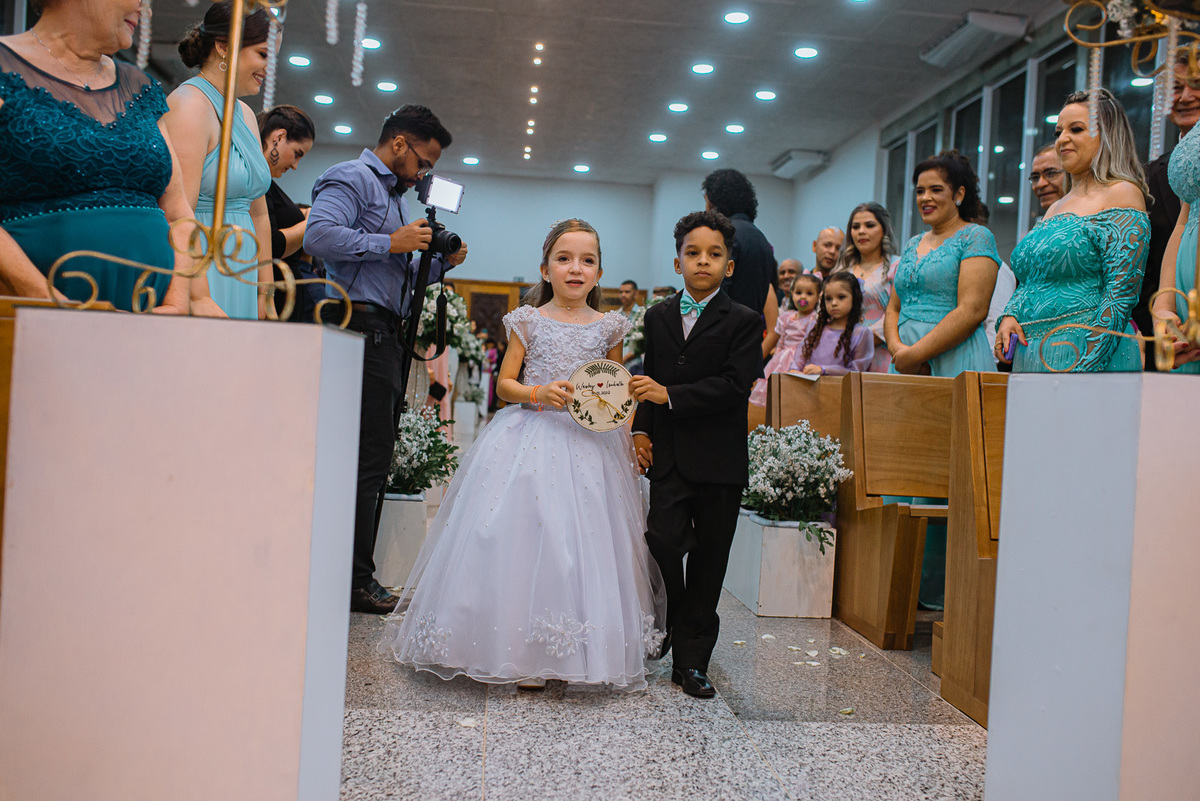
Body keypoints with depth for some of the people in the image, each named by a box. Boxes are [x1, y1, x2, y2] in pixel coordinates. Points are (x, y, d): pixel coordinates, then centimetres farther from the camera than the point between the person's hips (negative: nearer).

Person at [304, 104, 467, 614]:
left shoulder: (396, 195, 27)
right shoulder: (352, 178, -3)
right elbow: (319, 235, -21)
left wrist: (441, 262, 13)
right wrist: (392, 243, -17)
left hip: (384, 336, 10)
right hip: (361, 329, -10)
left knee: (372, 457, 12)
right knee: (366, 459, -8)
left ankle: (354, 577, 20)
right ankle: (356, 581, 1)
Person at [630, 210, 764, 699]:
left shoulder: (744, 322, 0)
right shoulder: (658, 317, 13)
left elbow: (735, 386, -13)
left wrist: (670, 396, -19)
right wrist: (641, 429, 5)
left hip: (719, 460, -2)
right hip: (668, 456, 2)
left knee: (709, 559, 5)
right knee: (663, 541, -12)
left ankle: (693, 660, 18)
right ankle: (672, 632, 15)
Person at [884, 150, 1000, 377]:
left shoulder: (976, 237, -2)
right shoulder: (912, 245, 18)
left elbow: (972, 311, -13)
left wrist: (915, 354, -16)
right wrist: (895, 347, -6)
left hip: (953, 361, -6)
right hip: (905, 366, 6)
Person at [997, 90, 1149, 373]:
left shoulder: (1122, 194, -3)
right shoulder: (1055, 208, 19)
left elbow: (1121, 296, -12)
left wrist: (1085, 368, -20)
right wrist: (1009, 317, -1)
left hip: (1087, 355, -7)